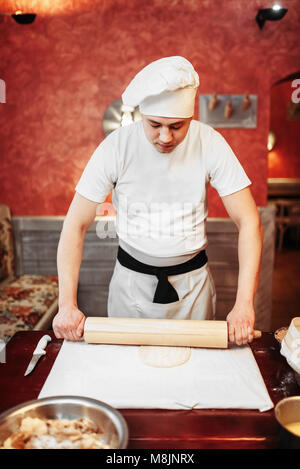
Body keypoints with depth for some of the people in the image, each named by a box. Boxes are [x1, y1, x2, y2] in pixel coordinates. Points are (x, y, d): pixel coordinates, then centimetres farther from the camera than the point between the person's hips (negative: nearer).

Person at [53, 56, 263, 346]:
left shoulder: (210, 143, -16)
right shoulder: (116, 146, -17)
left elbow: (249, 223, -15)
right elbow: (76, 225, -14)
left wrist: (244, 304, -24)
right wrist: (67, 304, -21)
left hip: (192, 281, 1)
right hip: (131, 281, 0)